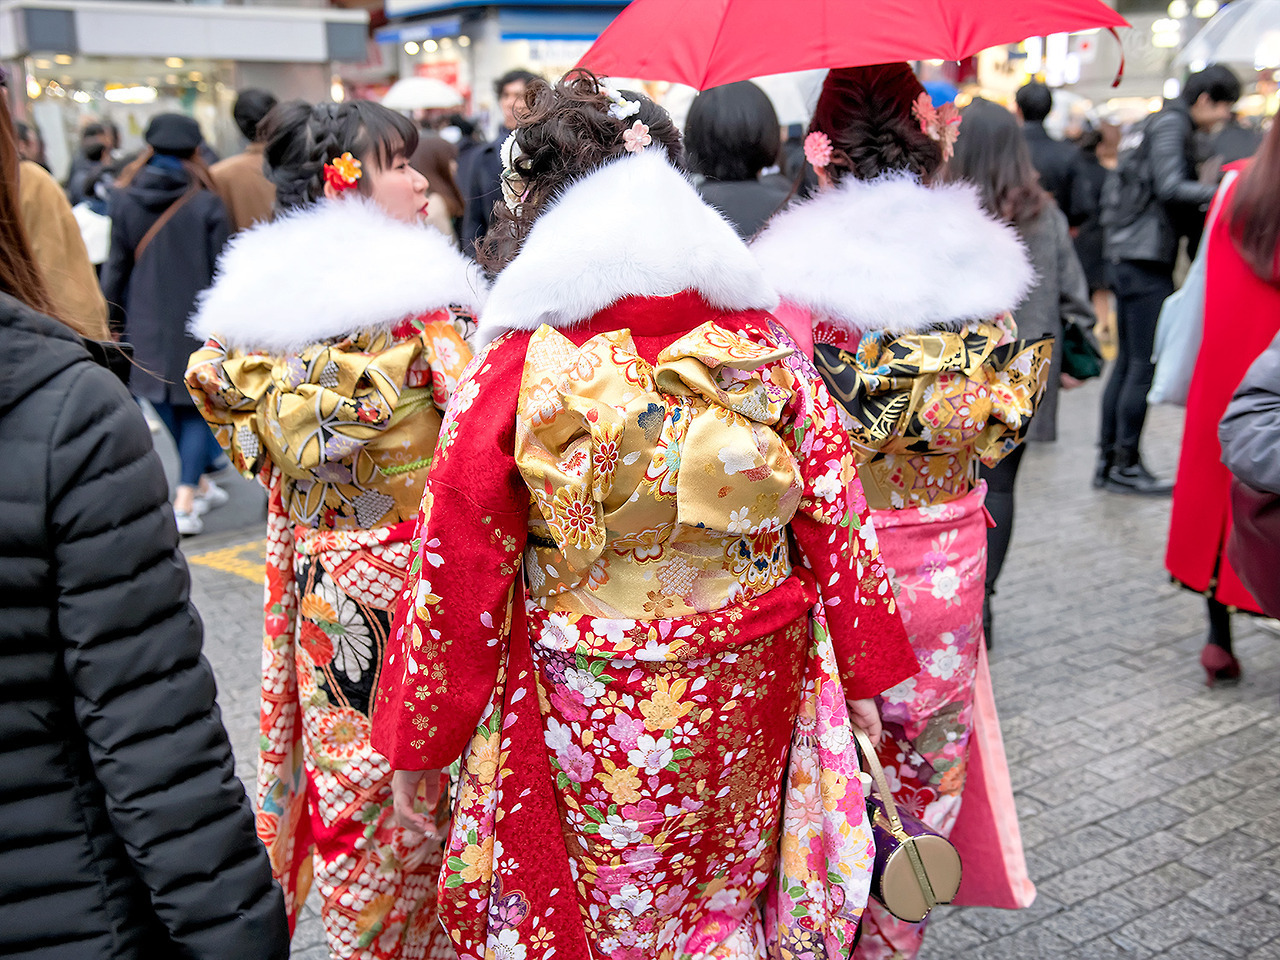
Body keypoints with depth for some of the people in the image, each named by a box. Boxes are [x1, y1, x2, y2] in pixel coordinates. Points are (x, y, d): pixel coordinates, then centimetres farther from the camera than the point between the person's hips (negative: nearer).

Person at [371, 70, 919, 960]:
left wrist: (420, 739, 2)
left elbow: (457, 571, -12)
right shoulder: (764, 344, -8)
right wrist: (864, 669, 10)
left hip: (591, 717, -3)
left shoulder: (517, 371, -17)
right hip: (747, 690, 3)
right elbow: (834, 507, -2)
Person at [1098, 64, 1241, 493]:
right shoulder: (1170, 125, -8)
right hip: (1147, 257, -10)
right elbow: (1171, 188, -20)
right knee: (1145, 364, -7)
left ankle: (1108, 461, 13)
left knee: (1128, 361, 10)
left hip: (1129, 255, 10)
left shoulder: (1164, 123, 21)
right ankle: (1127, 464, -2)